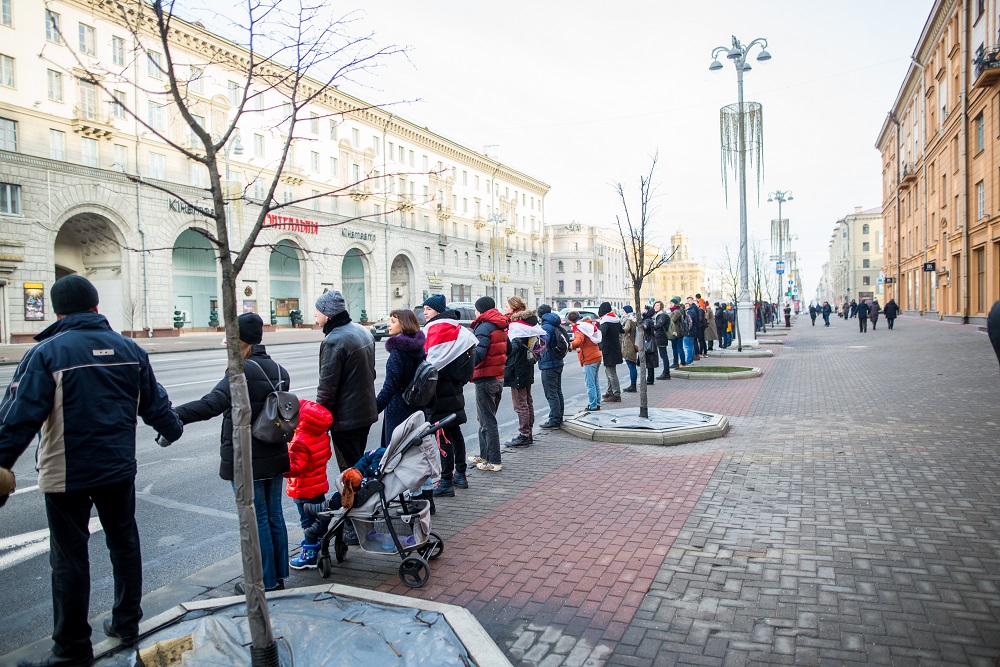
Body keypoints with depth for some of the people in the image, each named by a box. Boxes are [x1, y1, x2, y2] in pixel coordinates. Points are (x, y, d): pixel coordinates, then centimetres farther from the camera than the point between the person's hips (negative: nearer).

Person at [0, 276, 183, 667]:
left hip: (66, 474, -4)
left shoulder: (47, 352, -11)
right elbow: (154, 403, 10)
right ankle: (127, 624, 30)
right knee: (124, 542, 18)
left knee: (69, 558, 6)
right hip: (119, 469, 4)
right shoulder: (129, 349, 2)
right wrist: (172, 429, 28)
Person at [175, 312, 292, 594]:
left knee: (257, 520, 4)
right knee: (275, 516, 16)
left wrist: (175, 415, -34)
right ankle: (279, 576, 27)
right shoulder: (278, 370, 7)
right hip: (275, 457, 8)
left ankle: (265, 582, 16)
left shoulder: (243, 370, -19)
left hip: (247, 461, -8)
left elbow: (213, 403, -32)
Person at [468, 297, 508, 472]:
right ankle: (484, 456, 28)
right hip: (499, 378, 9)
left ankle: (494, 462, 1)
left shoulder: (484, 328, -15)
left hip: (485, 379, -9)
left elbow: (478, 354, -28)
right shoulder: (500, 327, 13)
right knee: (486, 419, 19)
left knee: (488, 421, -3)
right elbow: (506, 351, 19)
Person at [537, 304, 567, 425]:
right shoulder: (557, 325, 12)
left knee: (551, 394, -4)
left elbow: (544, 343, -31)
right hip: (558, 363, 9)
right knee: (558, 392, 17)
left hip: (548, 365, -9)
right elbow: (566, 344, 23)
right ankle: (559, 418, 25)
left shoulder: (546, 327, -16)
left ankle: (554, 421, -1)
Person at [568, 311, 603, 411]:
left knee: (590, 384, -5)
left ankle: (592, 405, -2)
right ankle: (597, 403, 20)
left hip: (589, 359, -9)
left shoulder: (578, 328, -12)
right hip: (597, 356, 9)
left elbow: (579, 340, -32)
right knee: (596, 382, 15)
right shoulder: (589, 325, 16)